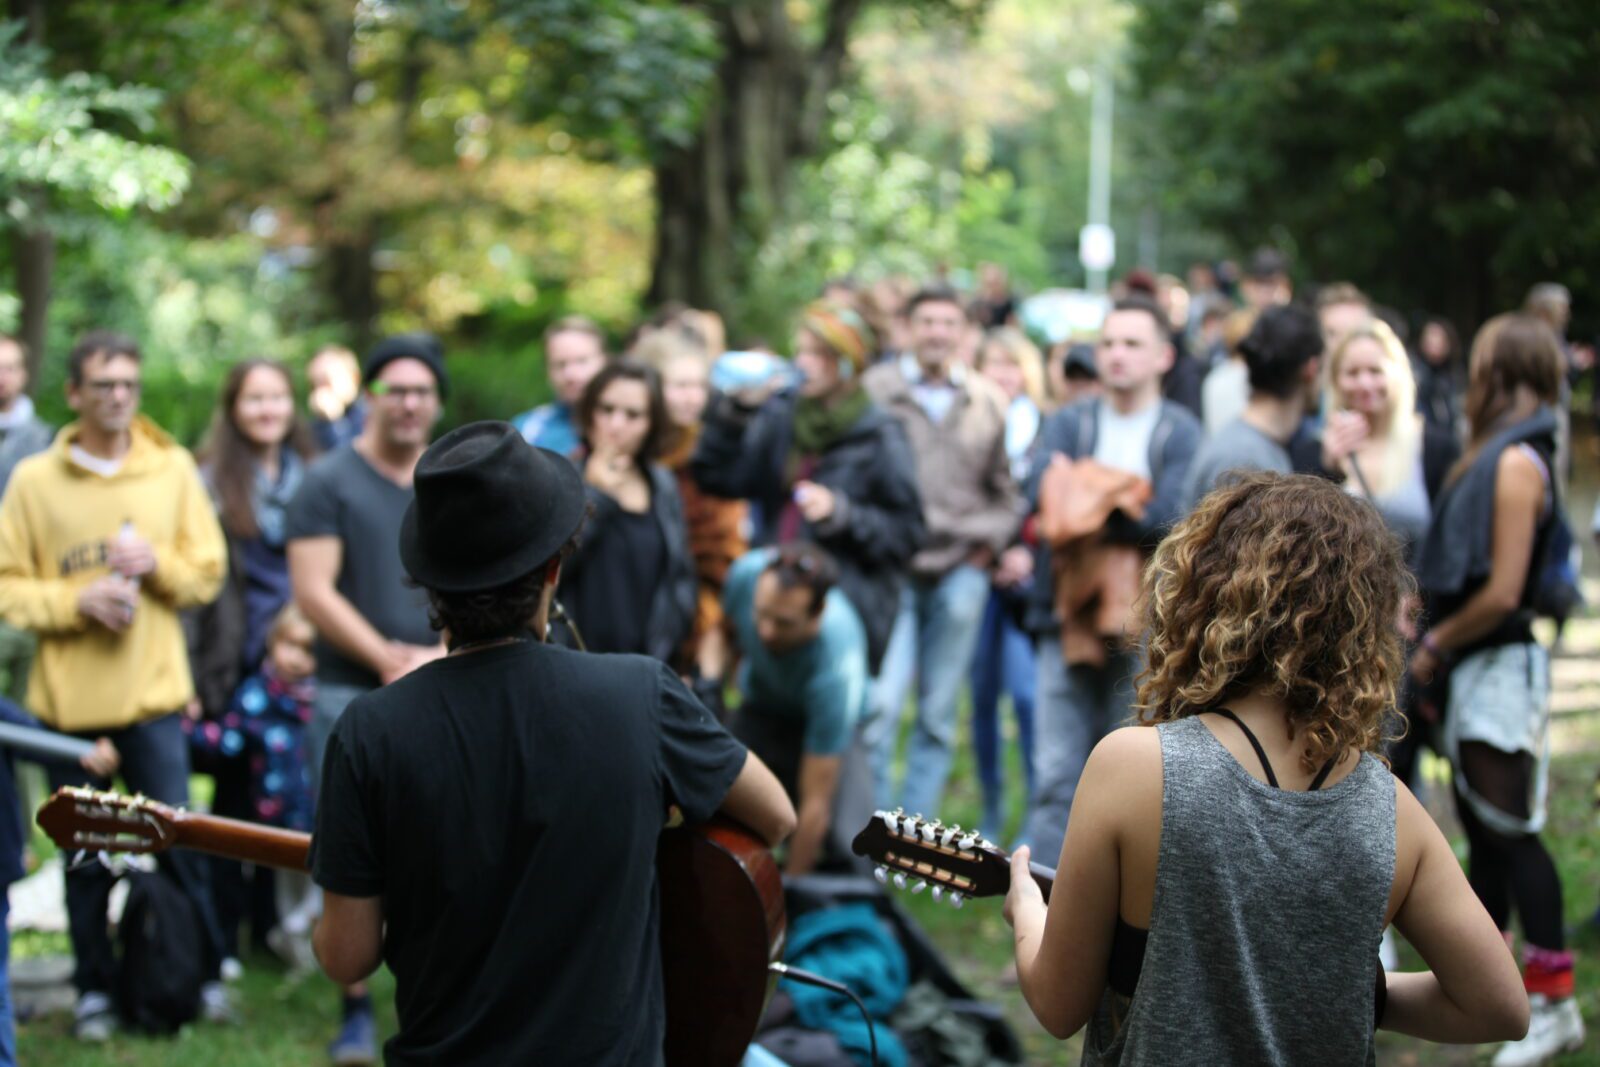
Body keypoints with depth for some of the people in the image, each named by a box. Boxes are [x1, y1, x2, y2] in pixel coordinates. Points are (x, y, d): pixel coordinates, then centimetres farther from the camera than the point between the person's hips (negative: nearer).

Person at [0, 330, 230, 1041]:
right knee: (86, 854, 7)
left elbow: (207, 573, 7)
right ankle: (94, 990, 20)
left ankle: (205, 976, 15)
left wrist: (155, 562, -11)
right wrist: (79, 600, -14)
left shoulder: (173, 469, 5)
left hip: (153, 692, 0)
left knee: (179, 840, 0)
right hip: (69, 697, 0)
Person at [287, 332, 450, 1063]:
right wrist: (388, 659, -13)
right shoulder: (330, 483, 0)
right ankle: (357, 1009, 5)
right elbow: (313, 590, -7)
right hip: (352, 694, -3)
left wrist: (445, 655, -7)